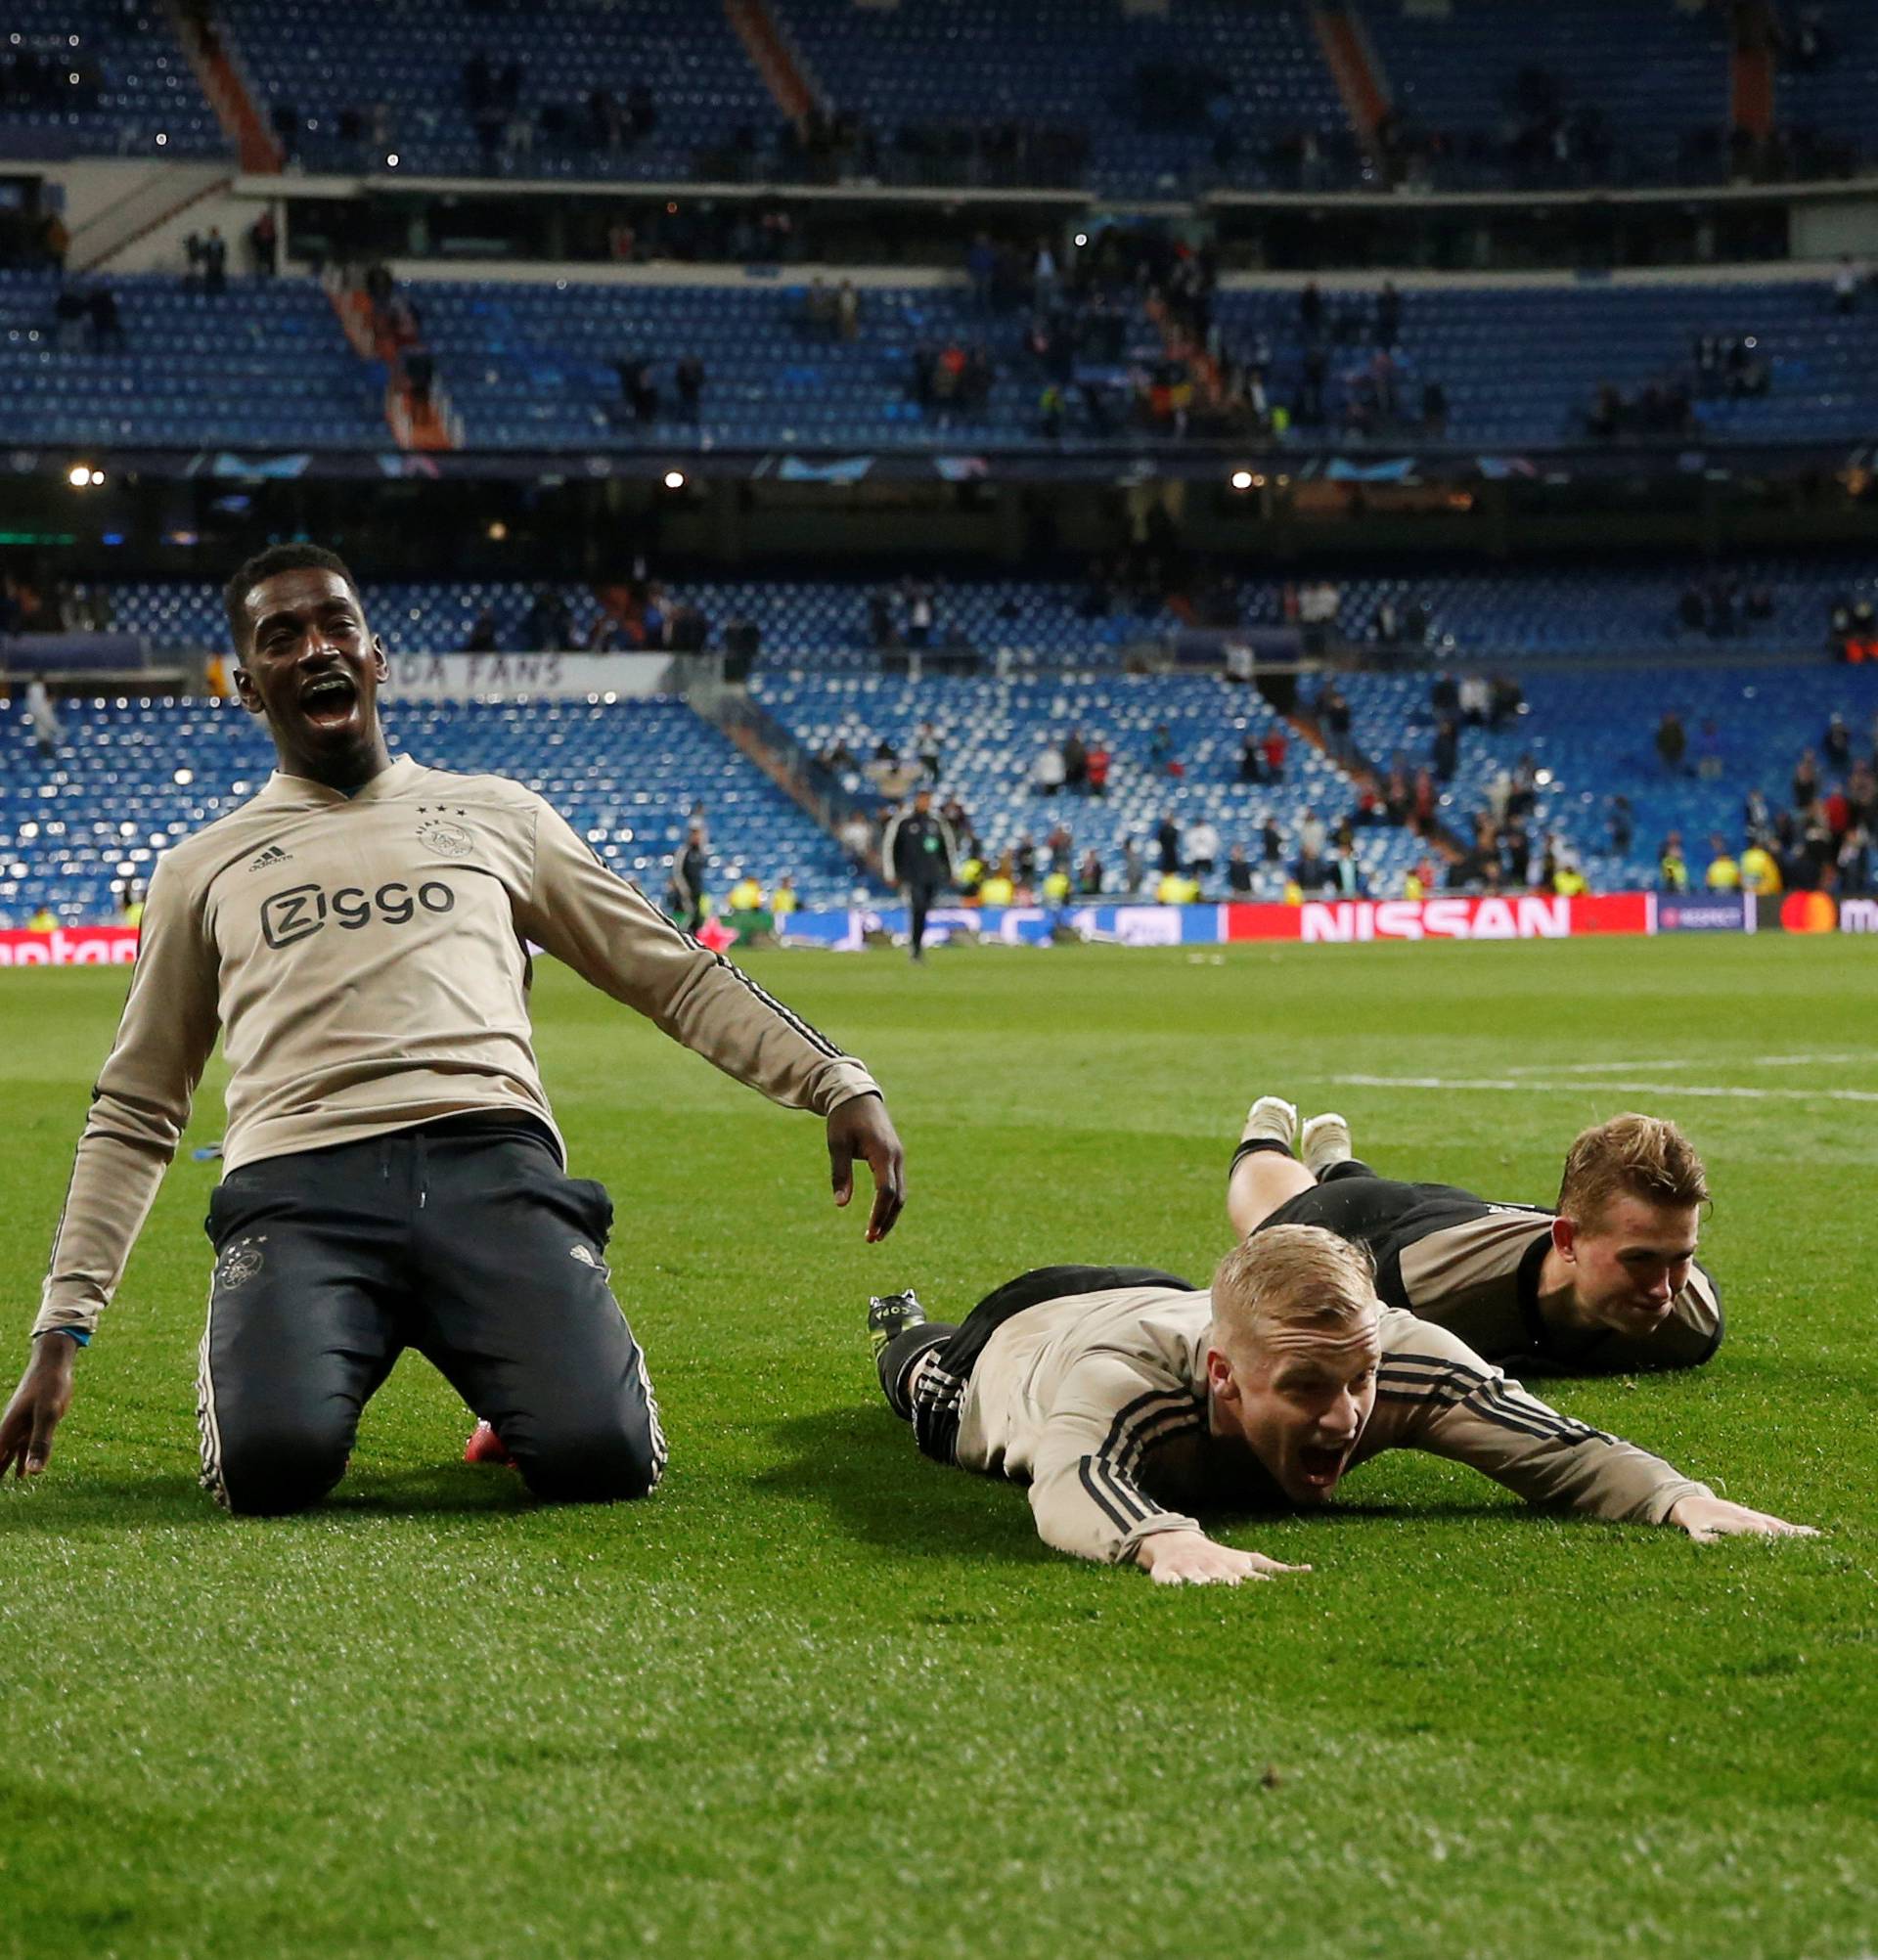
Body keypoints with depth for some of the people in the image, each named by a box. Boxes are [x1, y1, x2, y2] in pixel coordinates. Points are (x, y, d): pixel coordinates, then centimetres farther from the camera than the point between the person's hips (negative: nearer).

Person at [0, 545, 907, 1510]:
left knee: (602, 1456, -27)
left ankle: (521, 1363, 10)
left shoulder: (495, 814, 23)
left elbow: (678, 976, 23)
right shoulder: (203, 870, 23)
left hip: (492, 1159, 0)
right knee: (274, 1460, -32)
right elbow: (135, 1115, 25)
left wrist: (840, 1085, 9)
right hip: (298, 1183, 0)